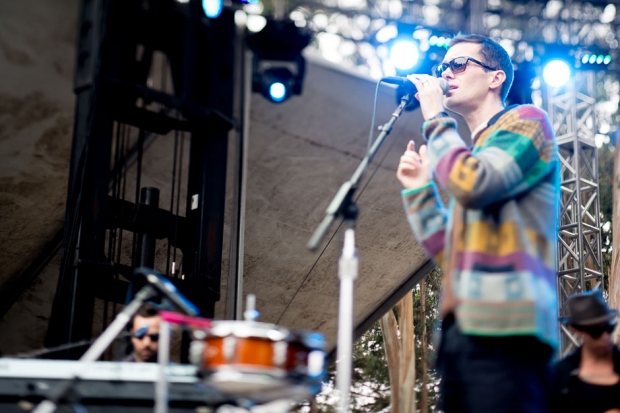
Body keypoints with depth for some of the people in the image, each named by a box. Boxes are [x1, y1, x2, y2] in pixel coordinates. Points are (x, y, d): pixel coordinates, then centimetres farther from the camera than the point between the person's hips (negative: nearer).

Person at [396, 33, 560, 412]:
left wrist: (435, 116, -2)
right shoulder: (473, 153, 28)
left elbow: (472, 184, -15)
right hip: (461, 332, 8)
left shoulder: (526, 121, 5)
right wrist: (419, 189, 18)